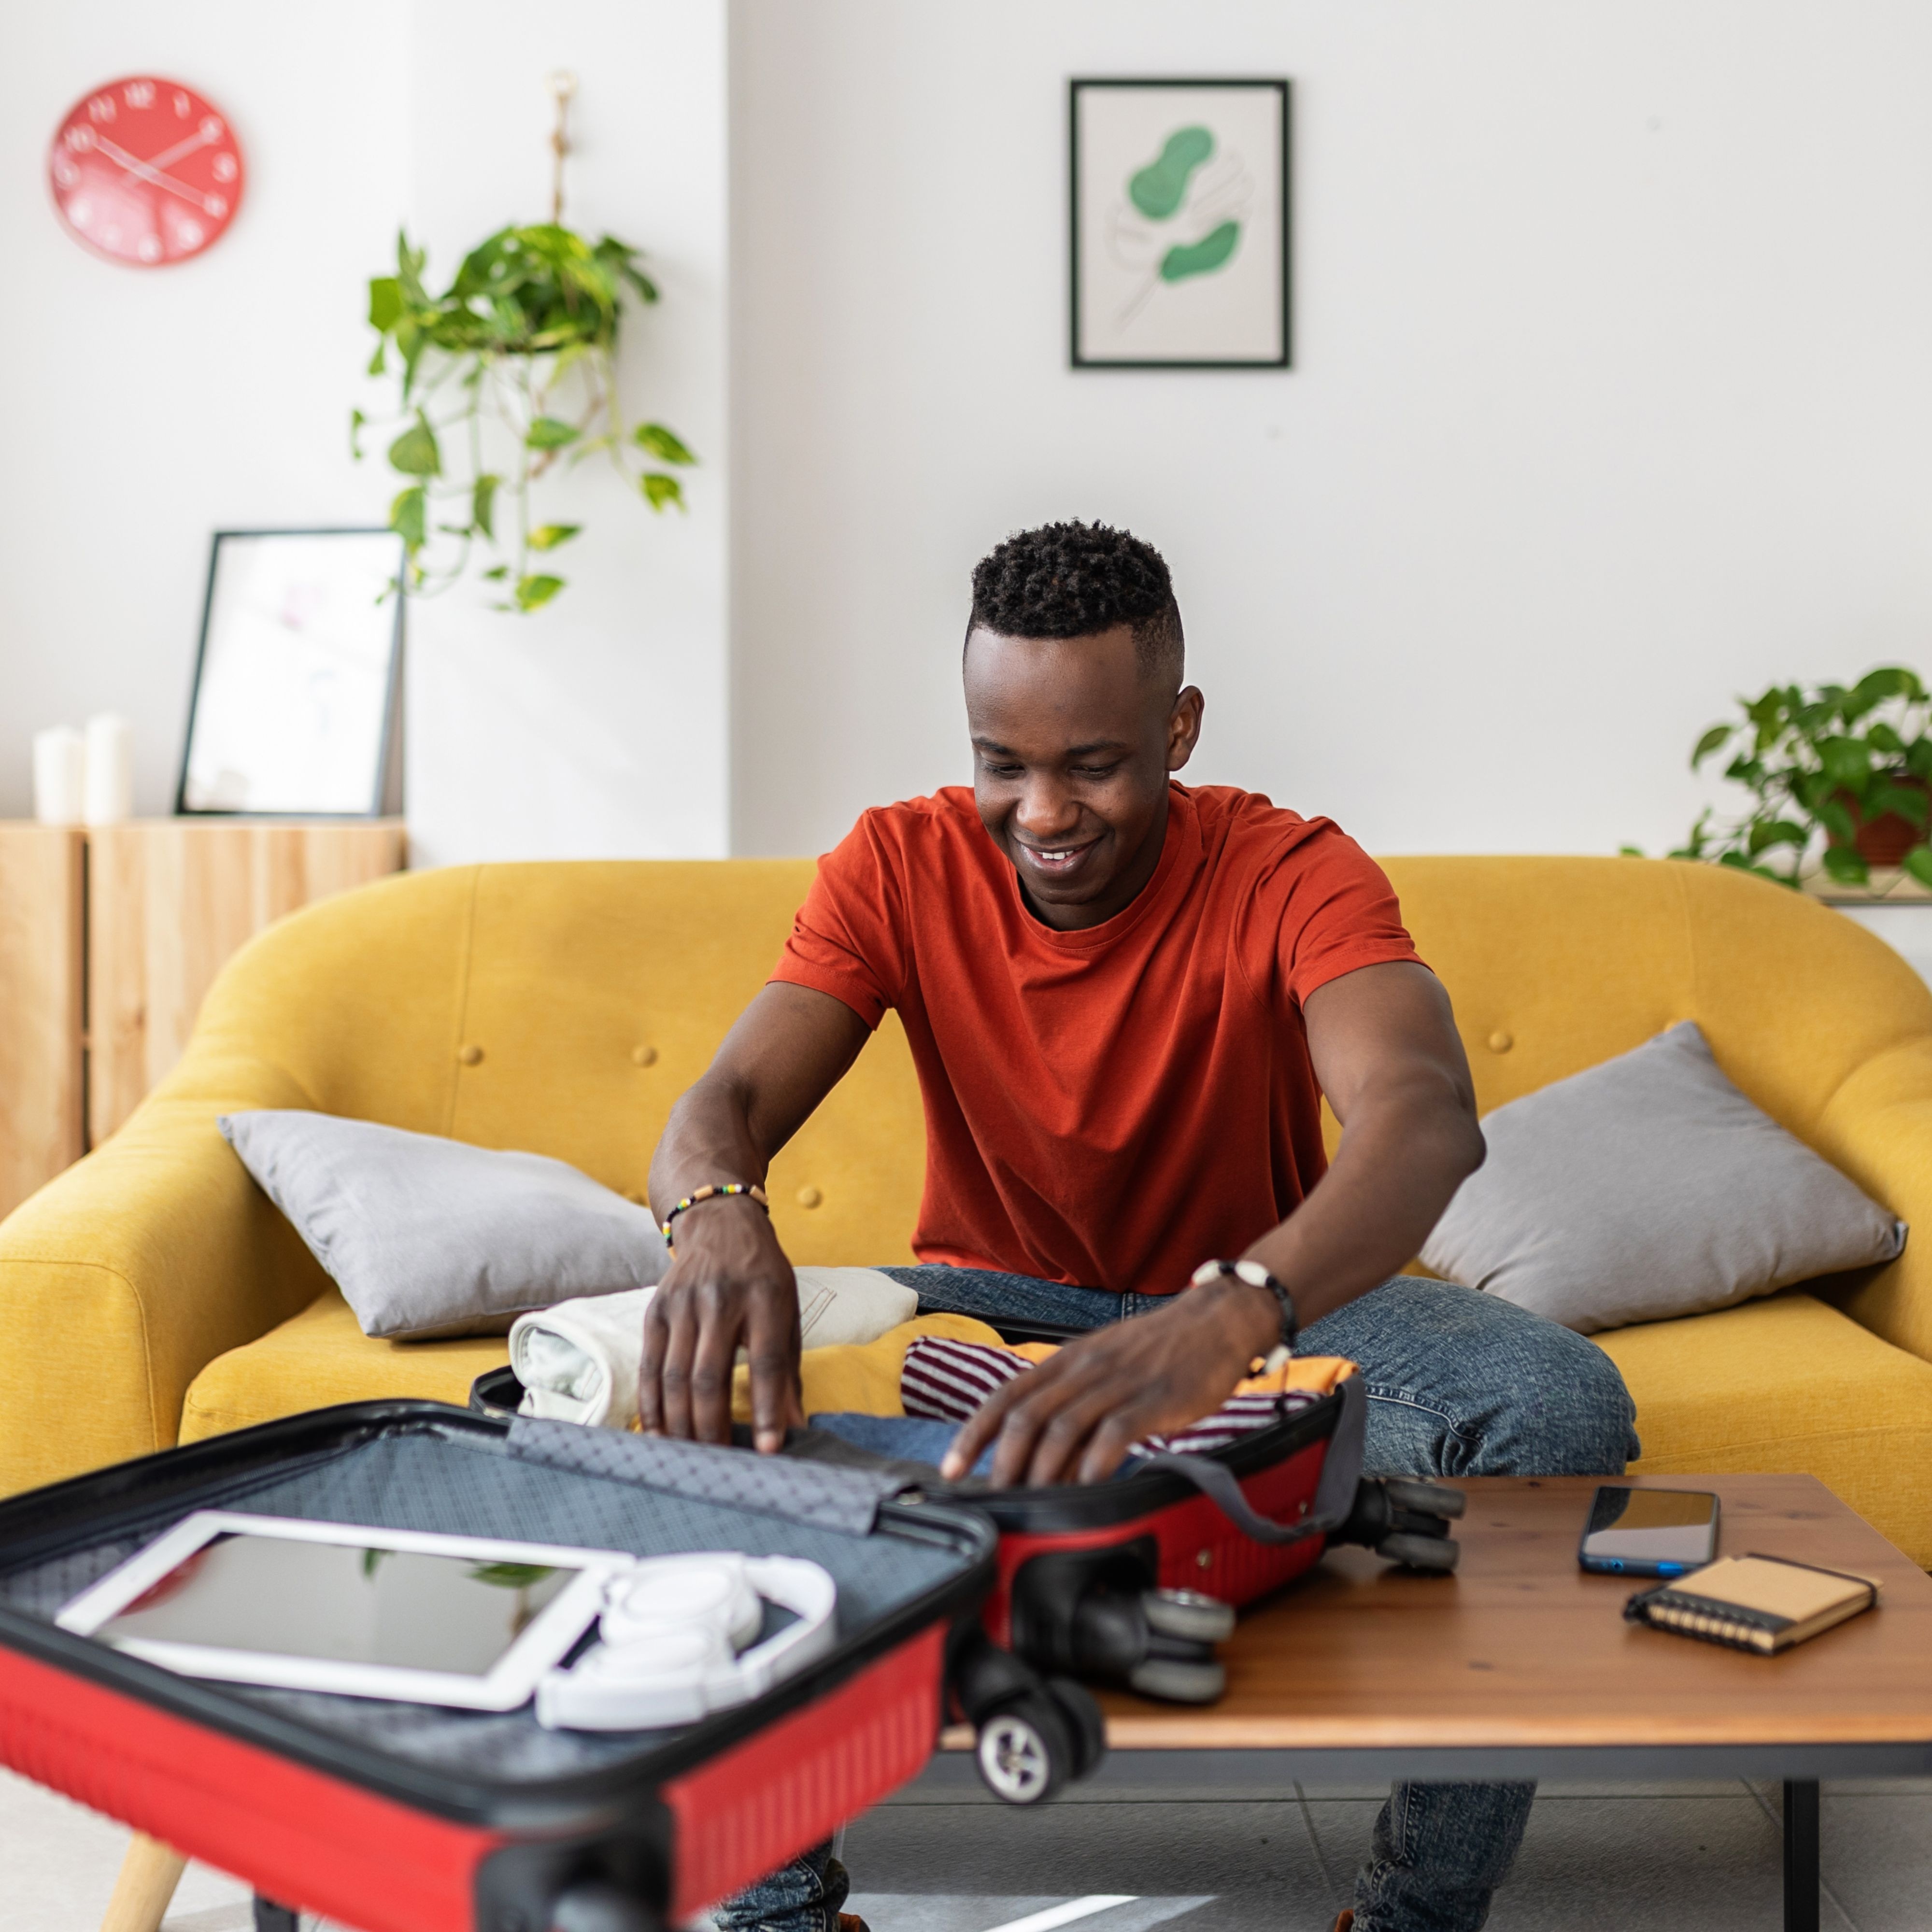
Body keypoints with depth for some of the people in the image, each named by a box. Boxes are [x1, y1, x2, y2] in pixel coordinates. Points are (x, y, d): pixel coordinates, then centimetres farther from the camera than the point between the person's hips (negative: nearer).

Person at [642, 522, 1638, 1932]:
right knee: (714, 1382, -27)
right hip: (988, 1302, 1)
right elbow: (728, 1101, -22)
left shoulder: (1290, 875, -19)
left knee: (1562, 1406, -28)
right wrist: (719, 1218, -50)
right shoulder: (903, 867, -11)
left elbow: (1428, 1116, -38)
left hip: (1262, 1301, -1)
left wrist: (1224, 1321, -60)